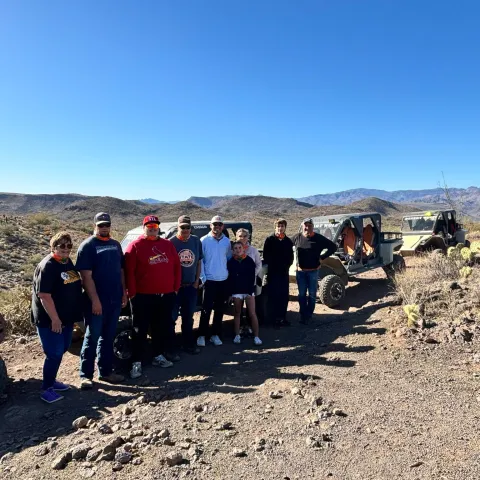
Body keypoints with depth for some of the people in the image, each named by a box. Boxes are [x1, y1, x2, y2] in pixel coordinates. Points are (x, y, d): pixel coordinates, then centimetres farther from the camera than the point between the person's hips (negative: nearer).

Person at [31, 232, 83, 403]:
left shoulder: (68, 262, 8)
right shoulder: (47, 266, -19)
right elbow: (44, 295, -23)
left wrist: (76, 313, 17)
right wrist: (54, 319, -22)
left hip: (67, 317, 9)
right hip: (50, 319, -9)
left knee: (61, 350, 17)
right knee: (54, 353, -3)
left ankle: (51, 381, 33)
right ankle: (46, 389, 11)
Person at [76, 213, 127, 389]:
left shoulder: (115, 245, 12)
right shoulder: (87, 246, -7)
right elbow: (86, 276, -14)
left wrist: (123, 293, 10)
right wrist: (95, 300, -19)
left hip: (115, 299, 6)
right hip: (97, 301, -6)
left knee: (108, 338, 14)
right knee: (92, 338, 3)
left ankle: (105, 371, 24)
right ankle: (86, 375, 14)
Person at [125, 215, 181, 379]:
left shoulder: (168, 245, 10)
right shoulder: (135, 246, -4)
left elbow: (176, 266, 12)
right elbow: (129, 271, -8)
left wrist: (176, 287, 7)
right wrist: (132, 293, -11)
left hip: (166, 295, 5)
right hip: (143, 296, -4)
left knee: (162, 328, 15)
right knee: (140, 330, 3)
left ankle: (159, 356, 30)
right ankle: (136, 362, 12)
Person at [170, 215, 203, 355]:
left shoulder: (196, 241, 4)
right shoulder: (171, 242, -7)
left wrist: (197, 281, 5)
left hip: (191, 286, 4)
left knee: (188, 317, 15)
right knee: (172, 317, 2)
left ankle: (188, 344, 28)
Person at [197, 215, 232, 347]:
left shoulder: (227, 241, 6)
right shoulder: (204, 240, -5)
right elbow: (200, 260, -7)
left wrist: (228, 273, 6)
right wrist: (203, 277, -11)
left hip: (223, 280, 4)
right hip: (209, 280, -4)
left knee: (219, 309, 10)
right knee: (206, 309, -2)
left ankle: (215, 335, 21)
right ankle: (202, 335, 10)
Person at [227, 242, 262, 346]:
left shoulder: (249, 260, 0)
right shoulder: (231, 262, 3)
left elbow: (252, 276, -1)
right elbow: (229, 278, 4)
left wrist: (251, 289, -10)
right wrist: (230, 292, 0)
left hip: (248, 290, -1)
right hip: (236, 291, 1)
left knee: (252, 314, -4)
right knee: (237, 313, 11)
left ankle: (256, 336, 2)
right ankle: (237, 335, 20)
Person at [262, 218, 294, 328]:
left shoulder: (288, 241, 11)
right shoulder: (269, 240, -1)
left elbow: (290, 257, 13)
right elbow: (266, 256, -3)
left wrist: (286, 266, -2)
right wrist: (273, 265, -8)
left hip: (284, 272, 4)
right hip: (272, 272, -4)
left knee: (284, 296, 6)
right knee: (273, 296, -3)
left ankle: (282, 317, 17)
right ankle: (273, 319, 4)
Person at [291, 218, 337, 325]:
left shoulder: (319, 238, -7)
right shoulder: (297, 237, 0)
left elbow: (333, 247, -2)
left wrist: (322, 257, -8)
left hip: (313, 271, -2)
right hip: (300, 271, 2)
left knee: (312, 294, 6)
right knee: (302, 294, 8)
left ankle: (308, 315, 19)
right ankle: (303, 315, 19)